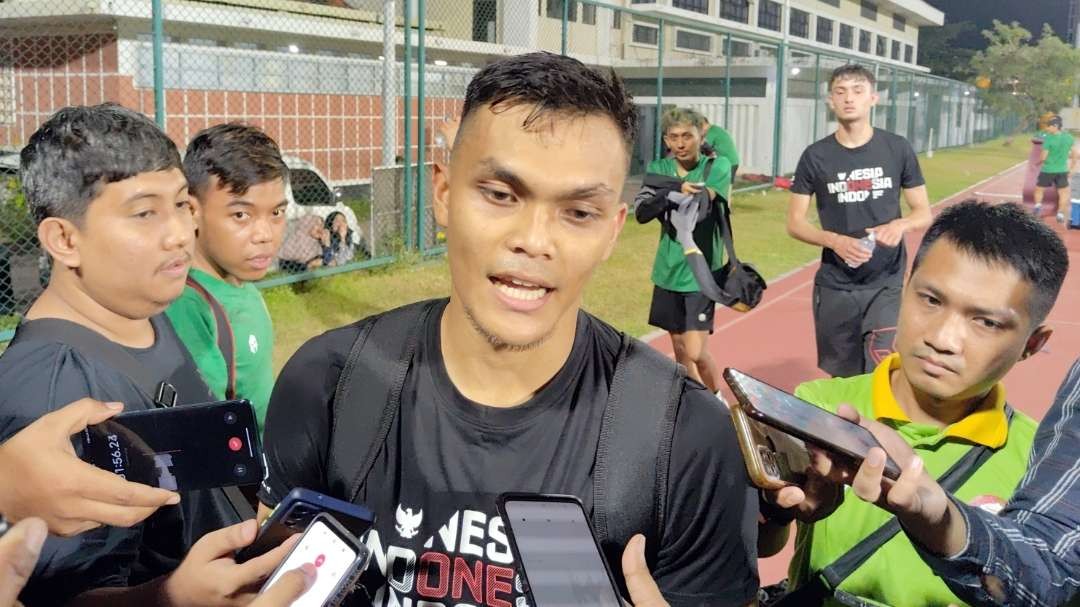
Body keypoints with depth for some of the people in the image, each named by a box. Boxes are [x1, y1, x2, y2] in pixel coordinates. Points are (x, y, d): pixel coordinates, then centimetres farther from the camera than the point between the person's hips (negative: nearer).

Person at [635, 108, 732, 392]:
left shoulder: (718, 166, -7)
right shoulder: (659, 168, 3)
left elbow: (700, 207, -23)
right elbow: (641, 212, -13)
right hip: (668, 272, 5)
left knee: (696, 352, -8)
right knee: (679, 347, 13)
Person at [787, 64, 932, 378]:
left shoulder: (898, 149, -2)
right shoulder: (815, 156, -2)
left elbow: (924, 213, 5)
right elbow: (795, 223, 0)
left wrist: (900, 224, -19)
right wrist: (835, 240, -19)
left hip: (887, 284, -1)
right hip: (835, 286, 1)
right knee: (842, 379, 12)